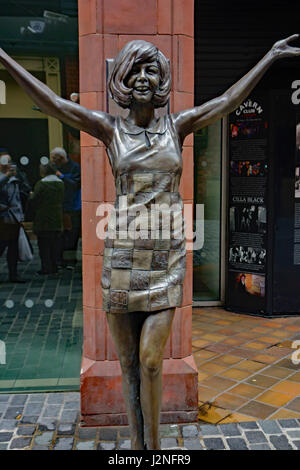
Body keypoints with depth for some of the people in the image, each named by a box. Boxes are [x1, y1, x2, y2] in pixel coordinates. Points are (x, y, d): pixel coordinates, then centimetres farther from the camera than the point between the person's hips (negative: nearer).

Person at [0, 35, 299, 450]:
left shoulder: (178, 126, 8)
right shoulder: (110, 129, 3)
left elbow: (230, 100, 8)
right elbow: (51, 103, -3)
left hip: (167, 255, 0)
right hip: (123, 254, 0)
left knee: (150, 361, -3)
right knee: (128, 363, 8)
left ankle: (154, 446, 20)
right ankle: (137, 446, 26)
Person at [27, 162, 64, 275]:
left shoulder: (41, 184, -13)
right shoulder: (61, 183, 5)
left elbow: (33, 201, -8)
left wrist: (31, 195, 12)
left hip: (43, 220, -5)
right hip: (57, 220, 5)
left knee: (44, 245, 3)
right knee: (55, 246, 11)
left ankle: (46, 267, 3)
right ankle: (54, 267, 14)